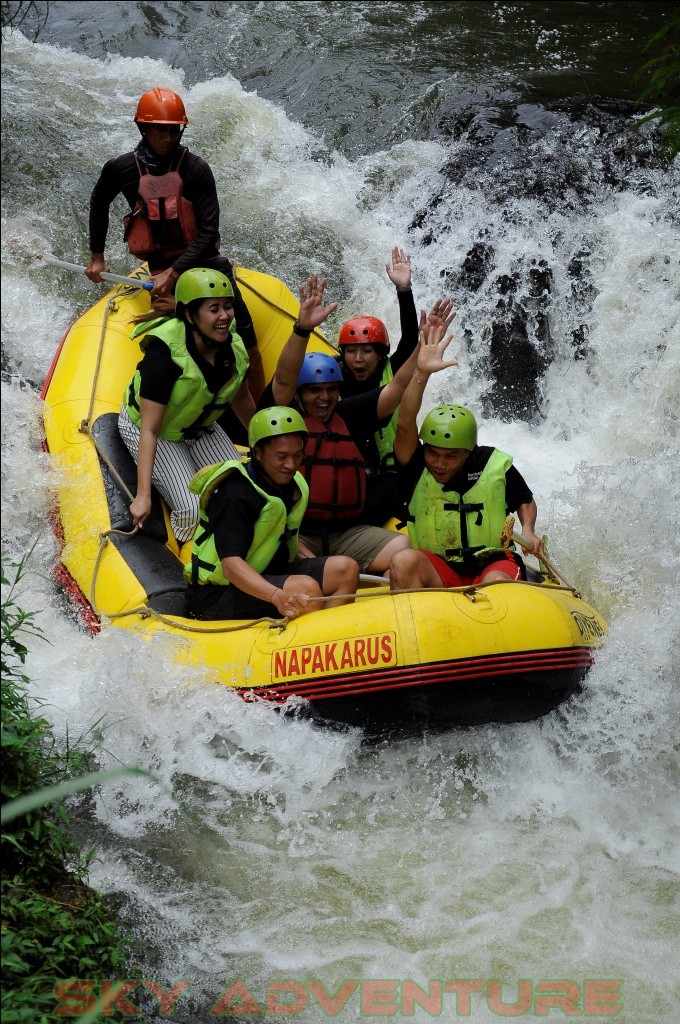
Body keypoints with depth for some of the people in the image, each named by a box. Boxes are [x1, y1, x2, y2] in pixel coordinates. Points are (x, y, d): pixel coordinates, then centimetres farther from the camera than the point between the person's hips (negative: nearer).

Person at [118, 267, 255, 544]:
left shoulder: (234, 349, -16)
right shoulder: (164, 354, -36)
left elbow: (241, 398, 7)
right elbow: (149, 430, -35)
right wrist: (143, 495, -40)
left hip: (200, 426, 6)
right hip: (144, 426, -6)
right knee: (194, 511, -22)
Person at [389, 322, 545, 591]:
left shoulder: (497, 465, 1)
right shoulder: (416, 468, -2)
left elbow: (525, 501, 19)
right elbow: (405, 425, -21)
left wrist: (528, 531, -2)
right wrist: (421, 373, -29)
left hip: (493, 563, 0)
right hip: (435, 570, 0)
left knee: (496, 584, -36)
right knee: (403, 562, -33)